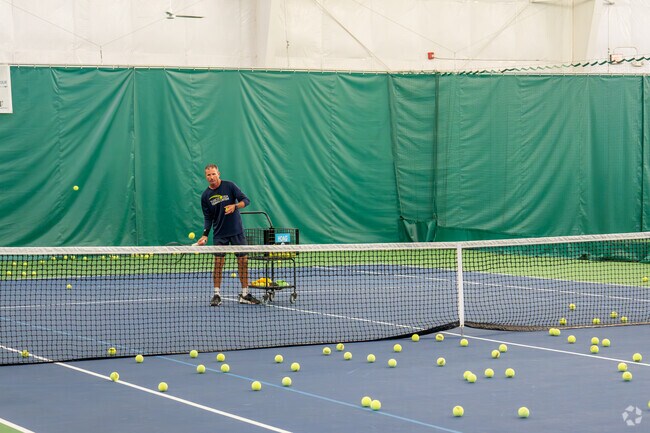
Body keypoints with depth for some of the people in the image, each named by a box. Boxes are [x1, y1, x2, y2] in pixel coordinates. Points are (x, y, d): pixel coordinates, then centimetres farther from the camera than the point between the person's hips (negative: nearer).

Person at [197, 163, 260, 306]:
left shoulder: (229, 186, -5)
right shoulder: (205, 196, 1)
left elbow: (246, 200, -6)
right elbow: (207, 217, 5)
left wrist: (235, 206, -25)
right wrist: (205, 234, -6)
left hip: (237, 231, -1)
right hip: (219, 234, 1)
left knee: (243, 260, 0)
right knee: (218, 262, -6)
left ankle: (244, 294, 7)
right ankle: (216, 294, 2)